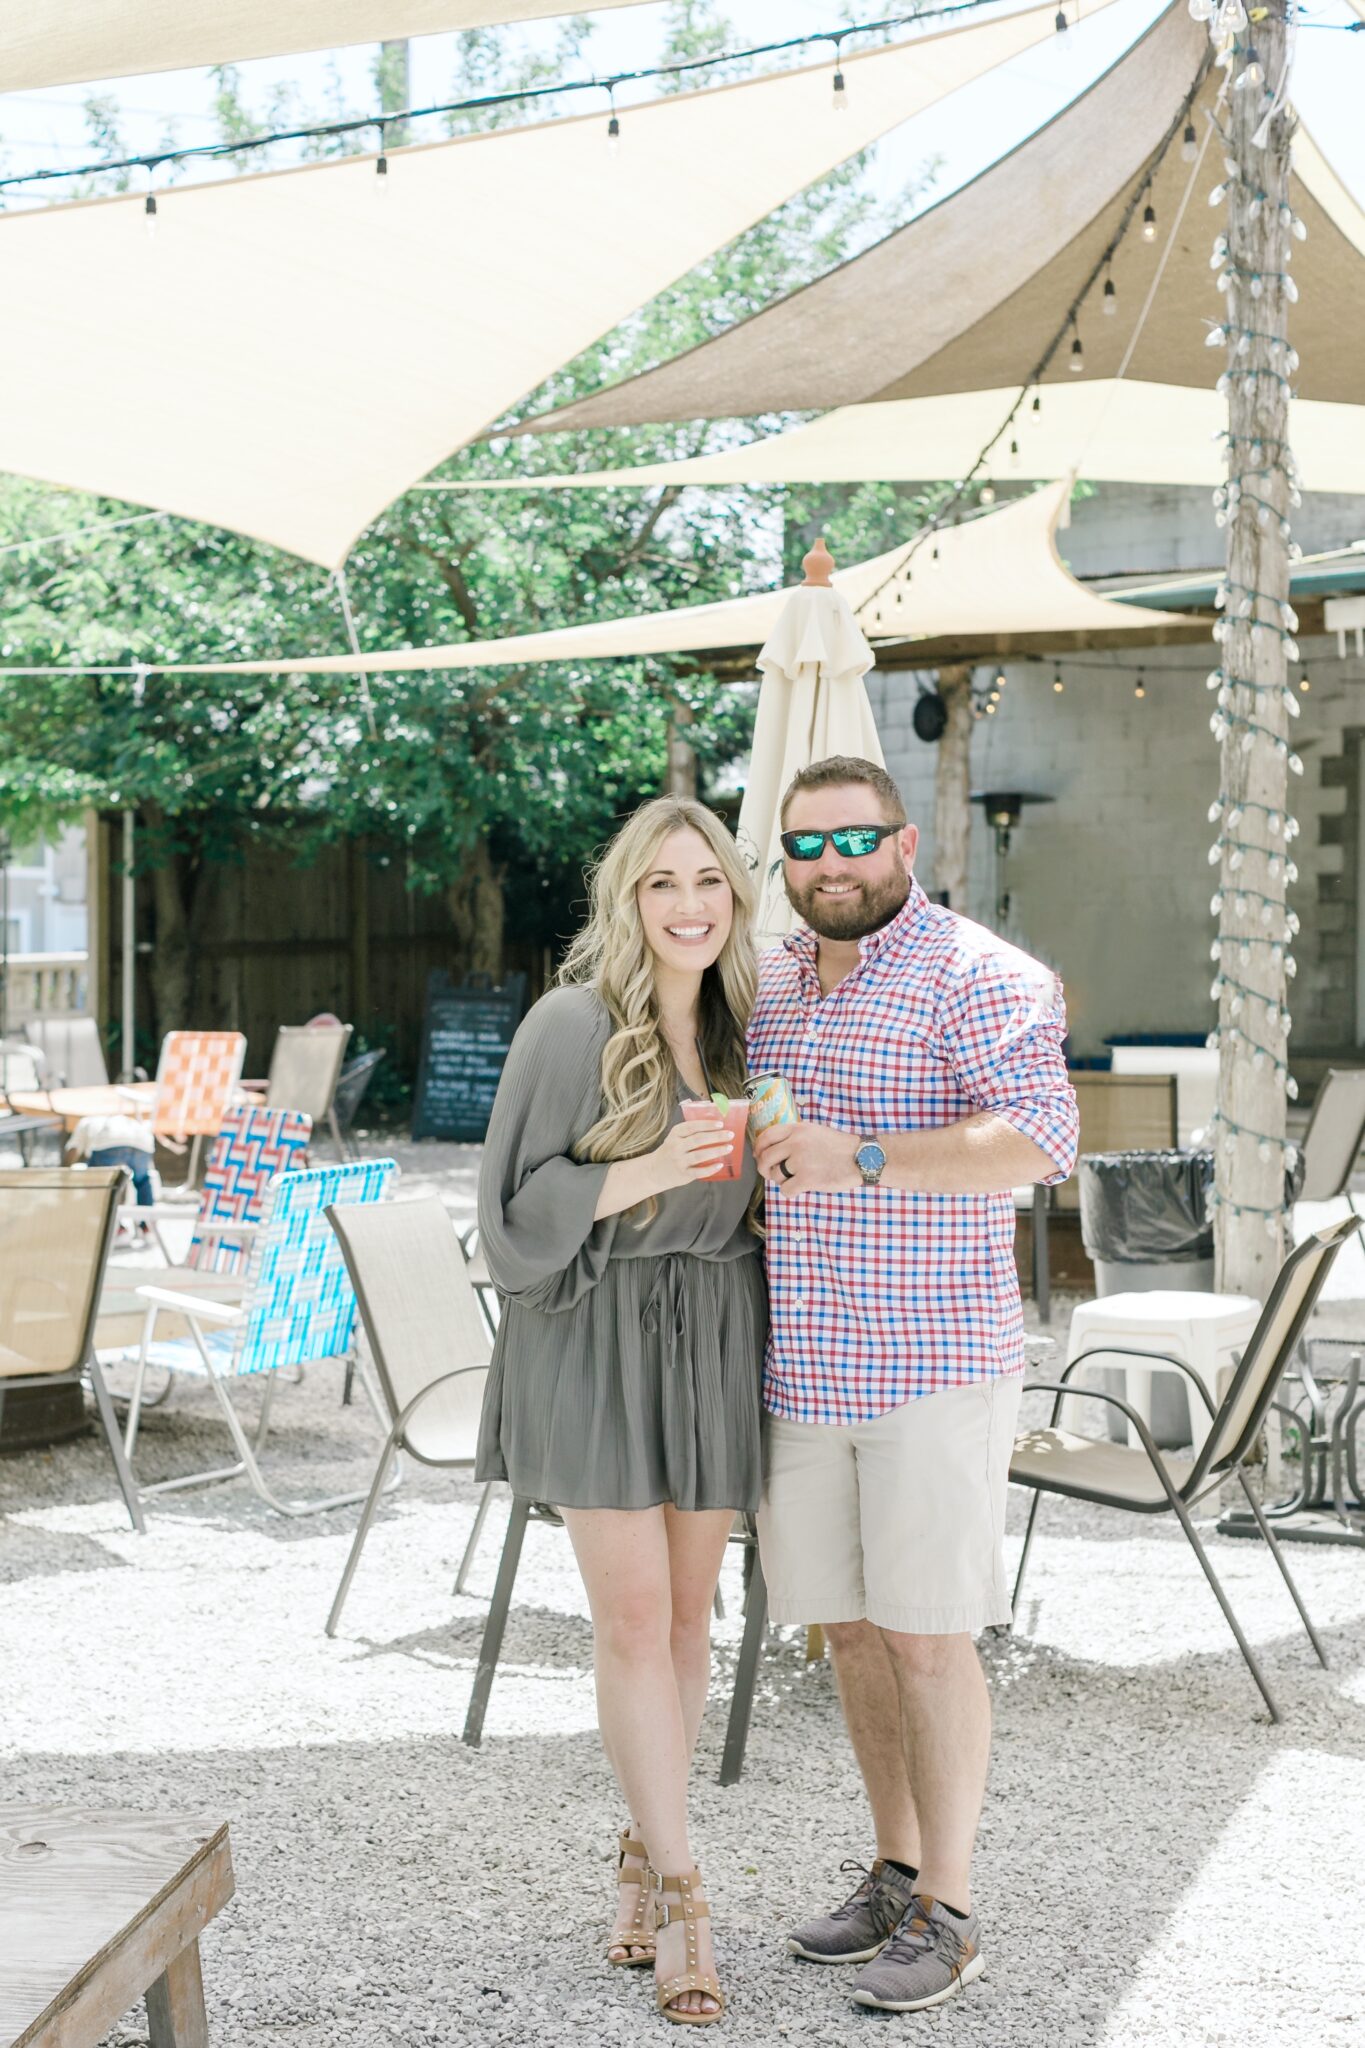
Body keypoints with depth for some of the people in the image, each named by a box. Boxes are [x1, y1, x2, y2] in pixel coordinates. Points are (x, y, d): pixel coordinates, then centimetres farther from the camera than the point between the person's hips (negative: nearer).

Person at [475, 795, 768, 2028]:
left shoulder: (741, 1024, 8)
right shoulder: (572, 1025, -9)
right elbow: (520, 1203, -10)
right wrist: (646, 1173, -21)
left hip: (713, 1344, 5)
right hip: (596, 1339, -5)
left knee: (687, 1613, 10)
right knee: (634, 1617, -6)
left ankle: (644, 1855, 26)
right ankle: (680, 1898, 2)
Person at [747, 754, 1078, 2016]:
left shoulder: (979, 977, -9)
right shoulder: (768, 984, 13)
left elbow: (1040, 1140, -23)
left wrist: (863, 1157, -31)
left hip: (933, 1363, -7)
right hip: (800, 1366, 7)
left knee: (928, 1631, -3)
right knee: (850, 1626, 12)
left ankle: (948, 1913, 9)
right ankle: (896, 1873, 27)